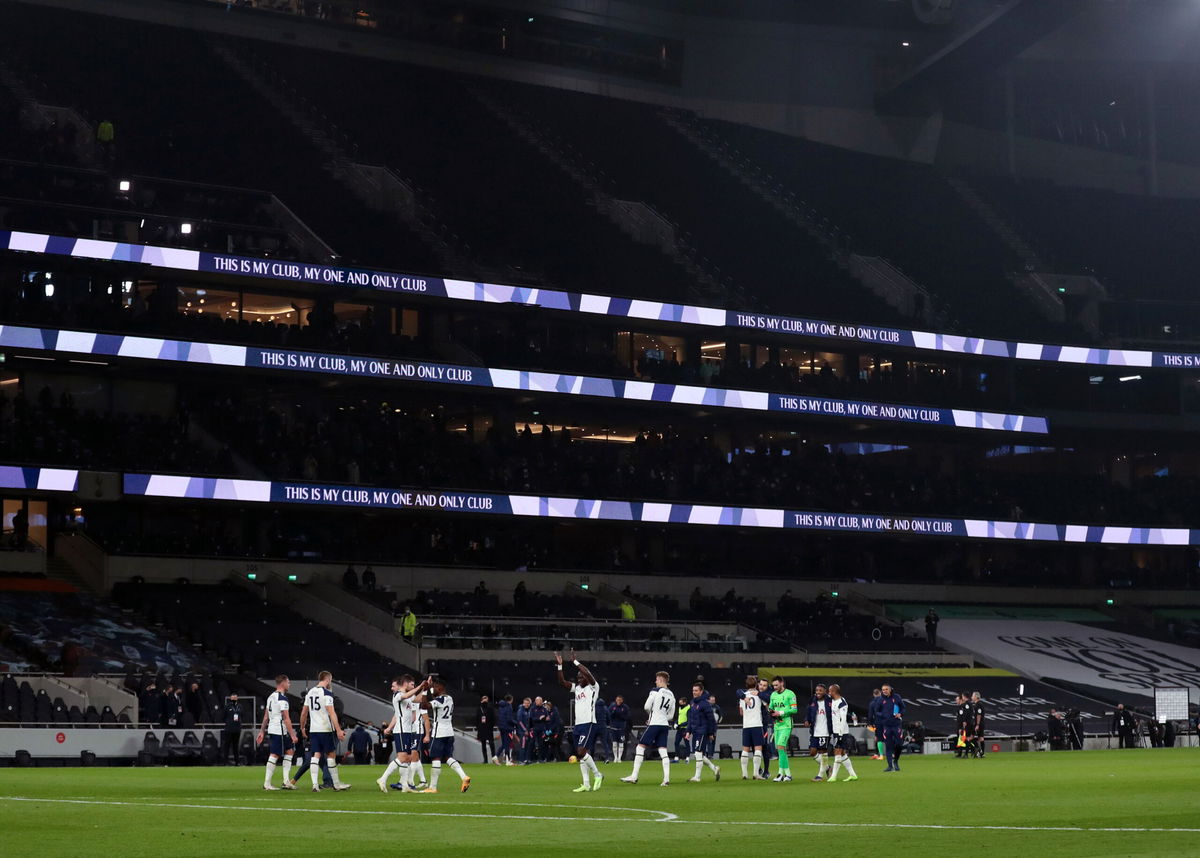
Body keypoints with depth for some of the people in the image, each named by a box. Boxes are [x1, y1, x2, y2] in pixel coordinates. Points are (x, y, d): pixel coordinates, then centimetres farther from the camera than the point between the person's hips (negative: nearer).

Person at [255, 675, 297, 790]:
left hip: (271, 729, 10)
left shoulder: (271, 697, 15)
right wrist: (292, 735, -15)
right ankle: (267, 783, -2)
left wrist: (261, 732, 22)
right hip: (279, 731, -10)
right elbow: (286, 719, -18)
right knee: (275, 755, -5)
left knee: (289, 751, 15)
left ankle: (286, 781, 13)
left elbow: (266, 716, 19)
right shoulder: (282, 698, -15)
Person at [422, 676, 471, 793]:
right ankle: (464, 777, -6)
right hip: (449, 732, 8)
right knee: (448, 757, 11)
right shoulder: (450, 699, 13)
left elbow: (424, 706, -26)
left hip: (439, 733, -8)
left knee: (436, 759, -4)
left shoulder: (439, 700, -14)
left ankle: (432, 787, -2)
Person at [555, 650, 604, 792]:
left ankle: (597, 775, -1)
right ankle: (586, 784, 6)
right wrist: (559, 666, -1)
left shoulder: (593, 687, -2)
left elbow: (588, 674, -20)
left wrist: (575, 662, -16)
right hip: (578, 725, 8)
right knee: (582, 754, 5)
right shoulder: (576, 688, 17)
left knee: (581, 752, -17)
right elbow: (562, 682, 9)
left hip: (589, 723, -8)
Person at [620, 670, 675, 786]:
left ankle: (634, 776, -5)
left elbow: (646, 707, -8)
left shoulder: (655, 691, -5)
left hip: (654, 724, -6)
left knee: (640, 748, -1)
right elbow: (671, 716, 17)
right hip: (665, 725, 6)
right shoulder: (671, 696, 14)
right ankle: (666, 779, -5)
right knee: (663, 752, 5)